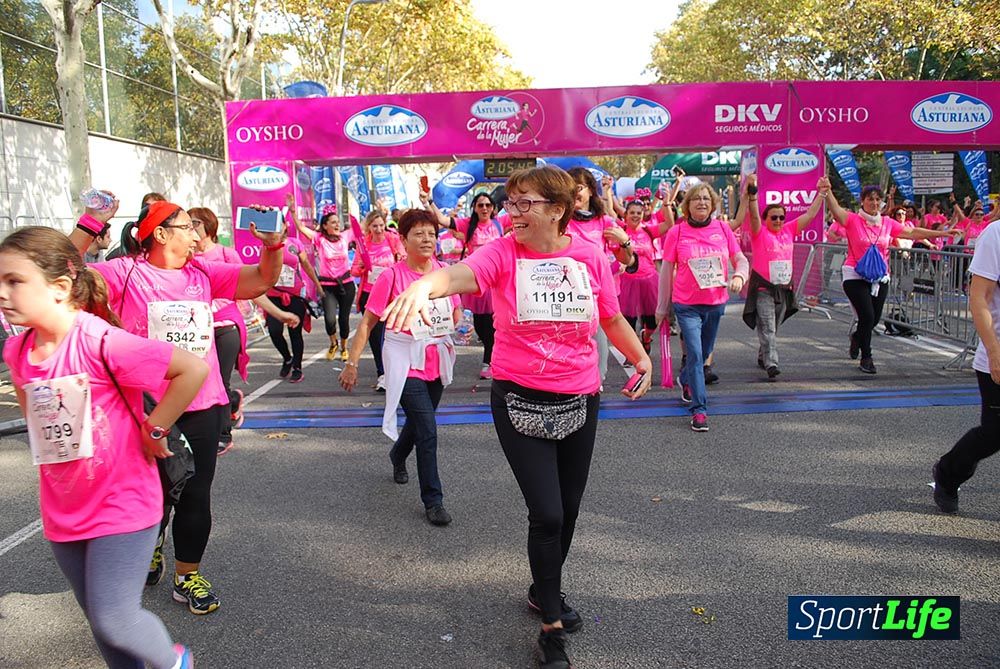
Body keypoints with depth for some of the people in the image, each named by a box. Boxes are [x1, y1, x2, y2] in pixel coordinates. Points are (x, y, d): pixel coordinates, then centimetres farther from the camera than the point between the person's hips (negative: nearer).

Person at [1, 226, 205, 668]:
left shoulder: (102, 341, -22)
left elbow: (193, 369, -24)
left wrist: (153, 429, -17)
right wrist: (48, 441, 9)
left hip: (122, 504, -7)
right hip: (62, 511, 7)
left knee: (113, 621, -5)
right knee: (100, 620, 17)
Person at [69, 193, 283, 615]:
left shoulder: (202, 273, 7)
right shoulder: (126, 272, -5)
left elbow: (262, 280, 3)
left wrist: (272, 245, -15)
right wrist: (90, 226, -23)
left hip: (202, 406, 3)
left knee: (196, 496, 9)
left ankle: (187, 576, 26)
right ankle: (150, 548, 46)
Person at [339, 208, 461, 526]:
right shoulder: (392, 276, -12)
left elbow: (456, 312, 15)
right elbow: (367, 323, -9)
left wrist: (457, 322, -7)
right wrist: (352, 363, -12)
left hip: (436, 359, 5)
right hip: (405, 361, -5)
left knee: (419, 420, 22)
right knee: (427, 430, -11)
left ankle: (398, 456, 55)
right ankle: (432, 500, 3)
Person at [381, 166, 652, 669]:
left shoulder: (590, 257, -2)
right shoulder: (503, 253, -11)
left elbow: (612, 318, 12)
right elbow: (461, 274, -32)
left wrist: (641, 356, 3)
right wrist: (424, 284, -52)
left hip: (579, 400, 4)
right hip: (520, 400, -3)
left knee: (568, 511, 17)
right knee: (547, 514, -5)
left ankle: (544, 591, 45)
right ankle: (551, 623, 19)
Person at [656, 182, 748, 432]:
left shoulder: (723, 229, 2)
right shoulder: (676, 232, -5)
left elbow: (740, 260, 8)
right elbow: (666, 270, 0)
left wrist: (739, 276, -15)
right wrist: (663, 306, 3)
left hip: (716, 303, 4)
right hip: (687, 305, -4)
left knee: (704, 353, 19)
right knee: (694, 355, -11)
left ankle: (686, 381, 49)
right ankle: (699, 410, -4)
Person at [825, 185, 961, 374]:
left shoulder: (888, 223, 7)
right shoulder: (853, 220, -6)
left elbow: (912, 232, 15)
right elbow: (836, 210, -22)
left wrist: (941, 233, 17)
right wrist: (827, 192, -37)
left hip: (880, 278, 5)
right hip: (856, 277, -5)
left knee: (875, 318, 8)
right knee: (867, 316, -11)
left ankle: (857, 337, 41)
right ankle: (866, 358, 7)